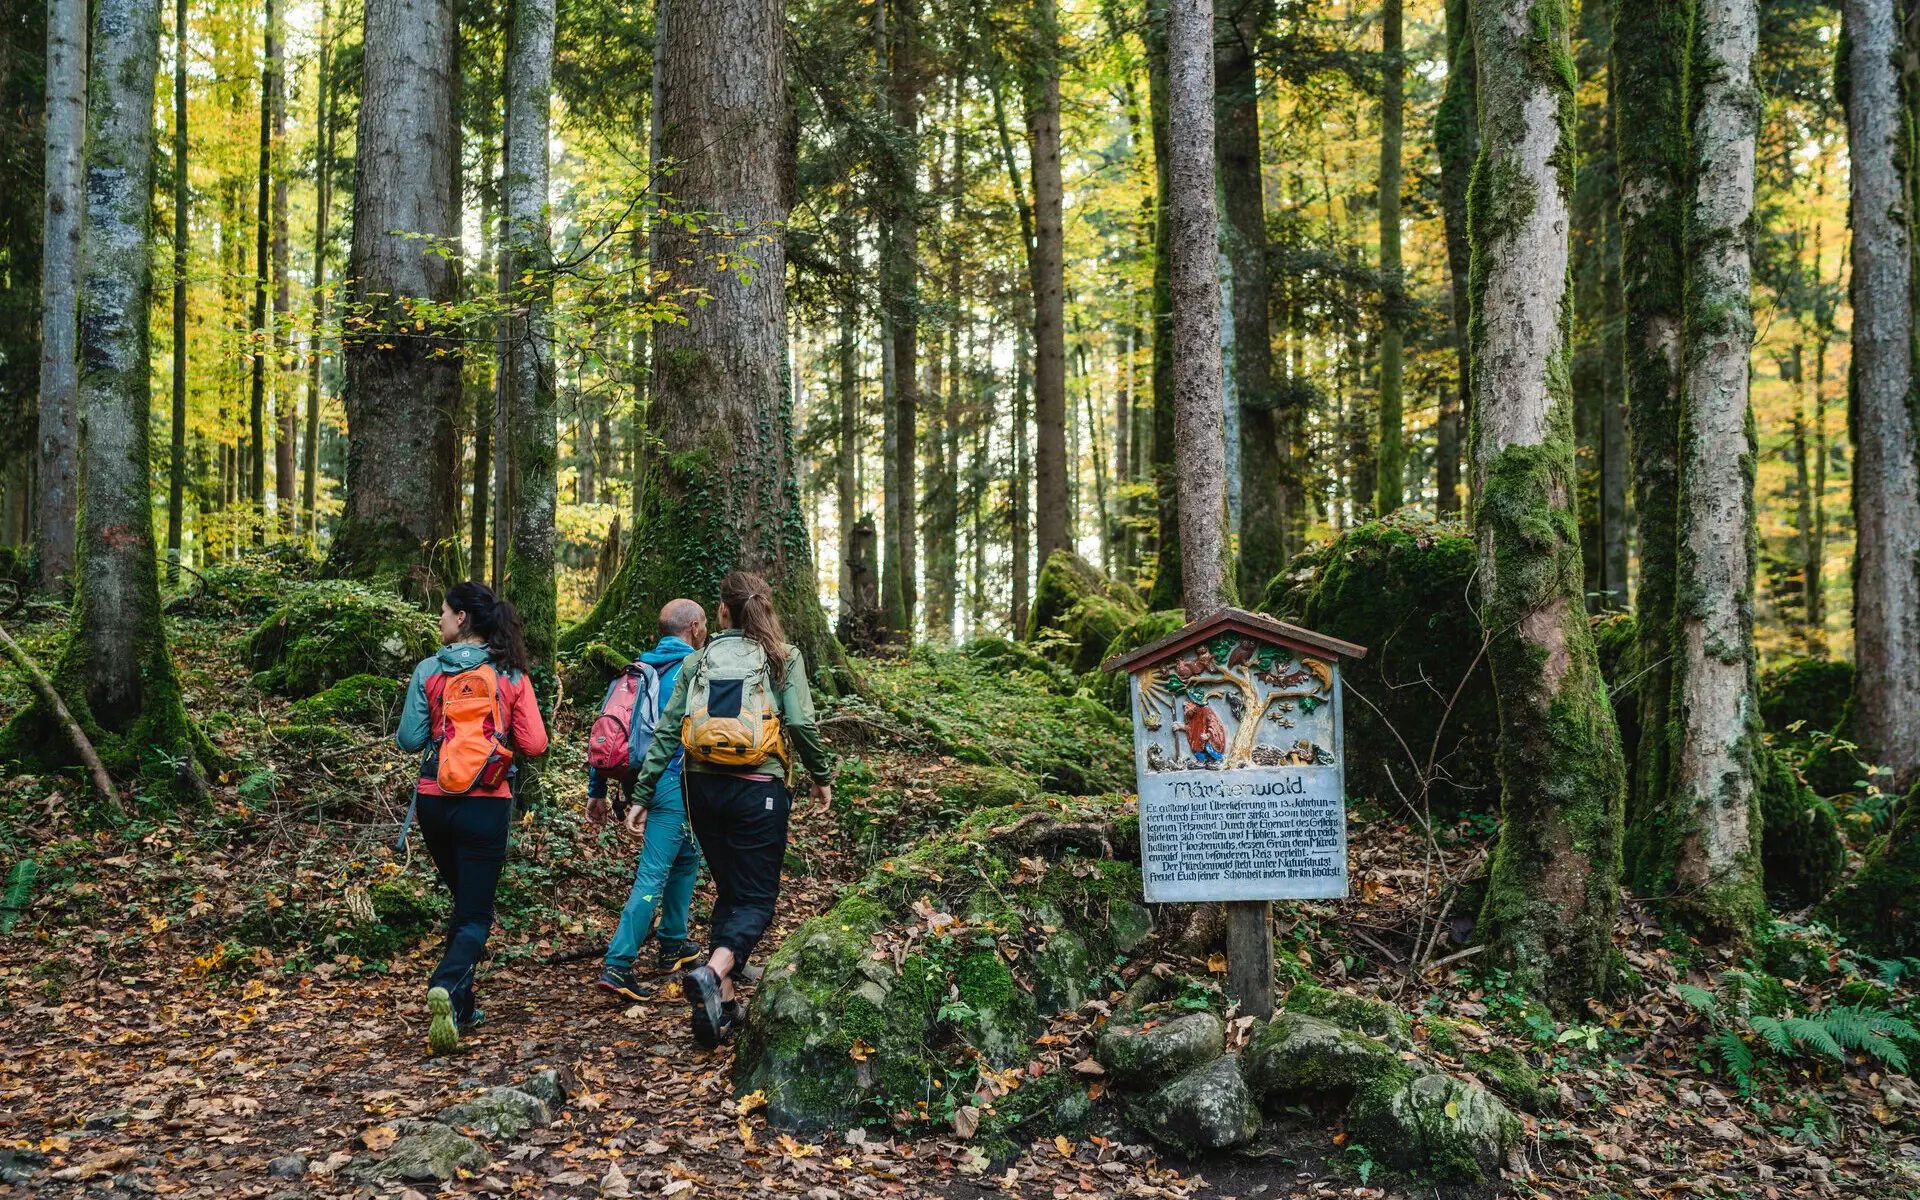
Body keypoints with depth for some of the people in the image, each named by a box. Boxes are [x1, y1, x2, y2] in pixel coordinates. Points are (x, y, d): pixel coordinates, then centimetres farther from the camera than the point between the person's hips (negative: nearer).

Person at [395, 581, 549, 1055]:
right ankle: (446, 988, -24)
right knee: (475, 916, 4)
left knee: (464, 903, 21)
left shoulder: (428, 671, -4)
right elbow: (534, 744, -5)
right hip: (485, 805, -2)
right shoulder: (511, 675, -4)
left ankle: (460, 1010, 22)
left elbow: (410, 739, -3)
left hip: (434, 800, 2)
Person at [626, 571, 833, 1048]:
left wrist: (642, 793, 9)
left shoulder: (698, 660, 7)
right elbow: (801, 724, -9)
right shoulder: (782, 658, -1)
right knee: (757, 898, 2)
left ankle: (722, 1001, 12)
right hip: (758, 790, -3)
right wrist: (822, 776, 6)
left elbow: (668, 729, 4)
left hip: (705, 787, 4)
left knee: (728, 892, 17)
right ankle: (712, 972, -24)